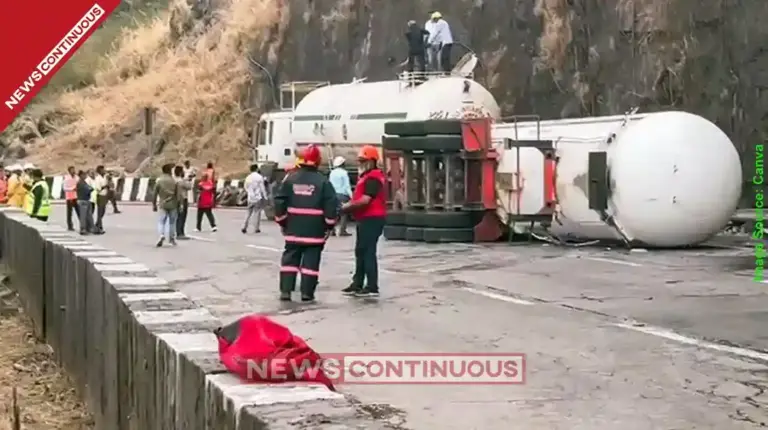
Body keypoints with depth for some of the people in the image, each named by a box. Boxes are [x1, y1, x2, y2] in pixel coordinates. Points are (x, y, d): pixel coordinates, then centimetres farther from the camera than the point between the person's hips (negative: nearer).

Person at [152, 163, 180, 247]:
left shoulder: (159, 181, -4)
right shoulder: (174, 181, -3)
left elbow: (155, 194, -2)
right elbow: (177, 195, -3)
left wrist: (154, 205, 7)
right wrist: (178, 206, 4)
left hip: (163, 205, -1)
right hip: (172, 205, 1)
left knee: (161, 221, 1)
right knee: (172, 222, 13)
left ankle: (161, 235, -22)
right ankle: (172, 238, 20)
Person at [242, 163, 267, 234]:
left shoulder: (248, 178, 5)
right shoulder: (259, 177, -10)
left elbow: (246, 188, 12)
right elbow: (262, 188, -9)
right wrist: (265, 197, -3)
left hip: (250, 198, 4)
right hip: (258, 198, -4)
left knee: (249, 213, 10)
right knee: (257, 212, 2)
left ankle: (244, 227, 1)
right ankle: (256, 228, 2)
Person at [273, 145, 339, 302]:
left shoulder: (290, 179, 2)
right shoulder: (322, 181, -6)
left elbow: (279, 202, 3)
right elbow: (331, 205, -9)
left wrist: (282, 222, 13)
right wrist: (329, 225, 2)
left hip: (293, 229, 2)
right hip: (315, 230, -2)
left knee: (290, 258, 10)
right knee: (311, 260, 3)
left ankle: (285, 291, 6)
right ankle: (307, 293, 2)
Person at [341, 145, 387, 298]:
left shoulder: (373, 177, -15)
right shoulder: (368, 176, 19)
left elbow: (365, 200, -24)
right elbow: (361, 197, 20)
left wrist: (347, 207, -14)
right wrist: (350, 205, 3)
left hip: (371, 219, -11)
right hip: (367, 219, 11)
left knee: (368, 252, -9)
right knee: (360, 252, 13)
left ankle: (372, 287, -7)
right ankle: (357, 285, 18)